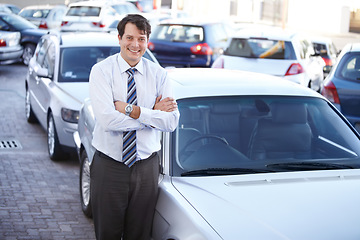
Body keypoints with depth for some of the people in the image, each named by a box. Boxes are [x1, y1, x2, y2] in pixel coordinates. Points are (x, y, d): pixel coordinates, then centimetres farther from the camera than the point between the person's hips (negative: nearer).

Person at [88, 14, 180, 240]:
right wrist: (153, 113, -14)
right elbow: (107, 119, -20)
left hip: (146, 167, 2)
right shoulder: (102, 71, -7)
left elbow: (172, 121, -9)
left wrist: (132, 110, -17)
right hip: (109, 167, -2)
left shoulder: (159, 74, 2)